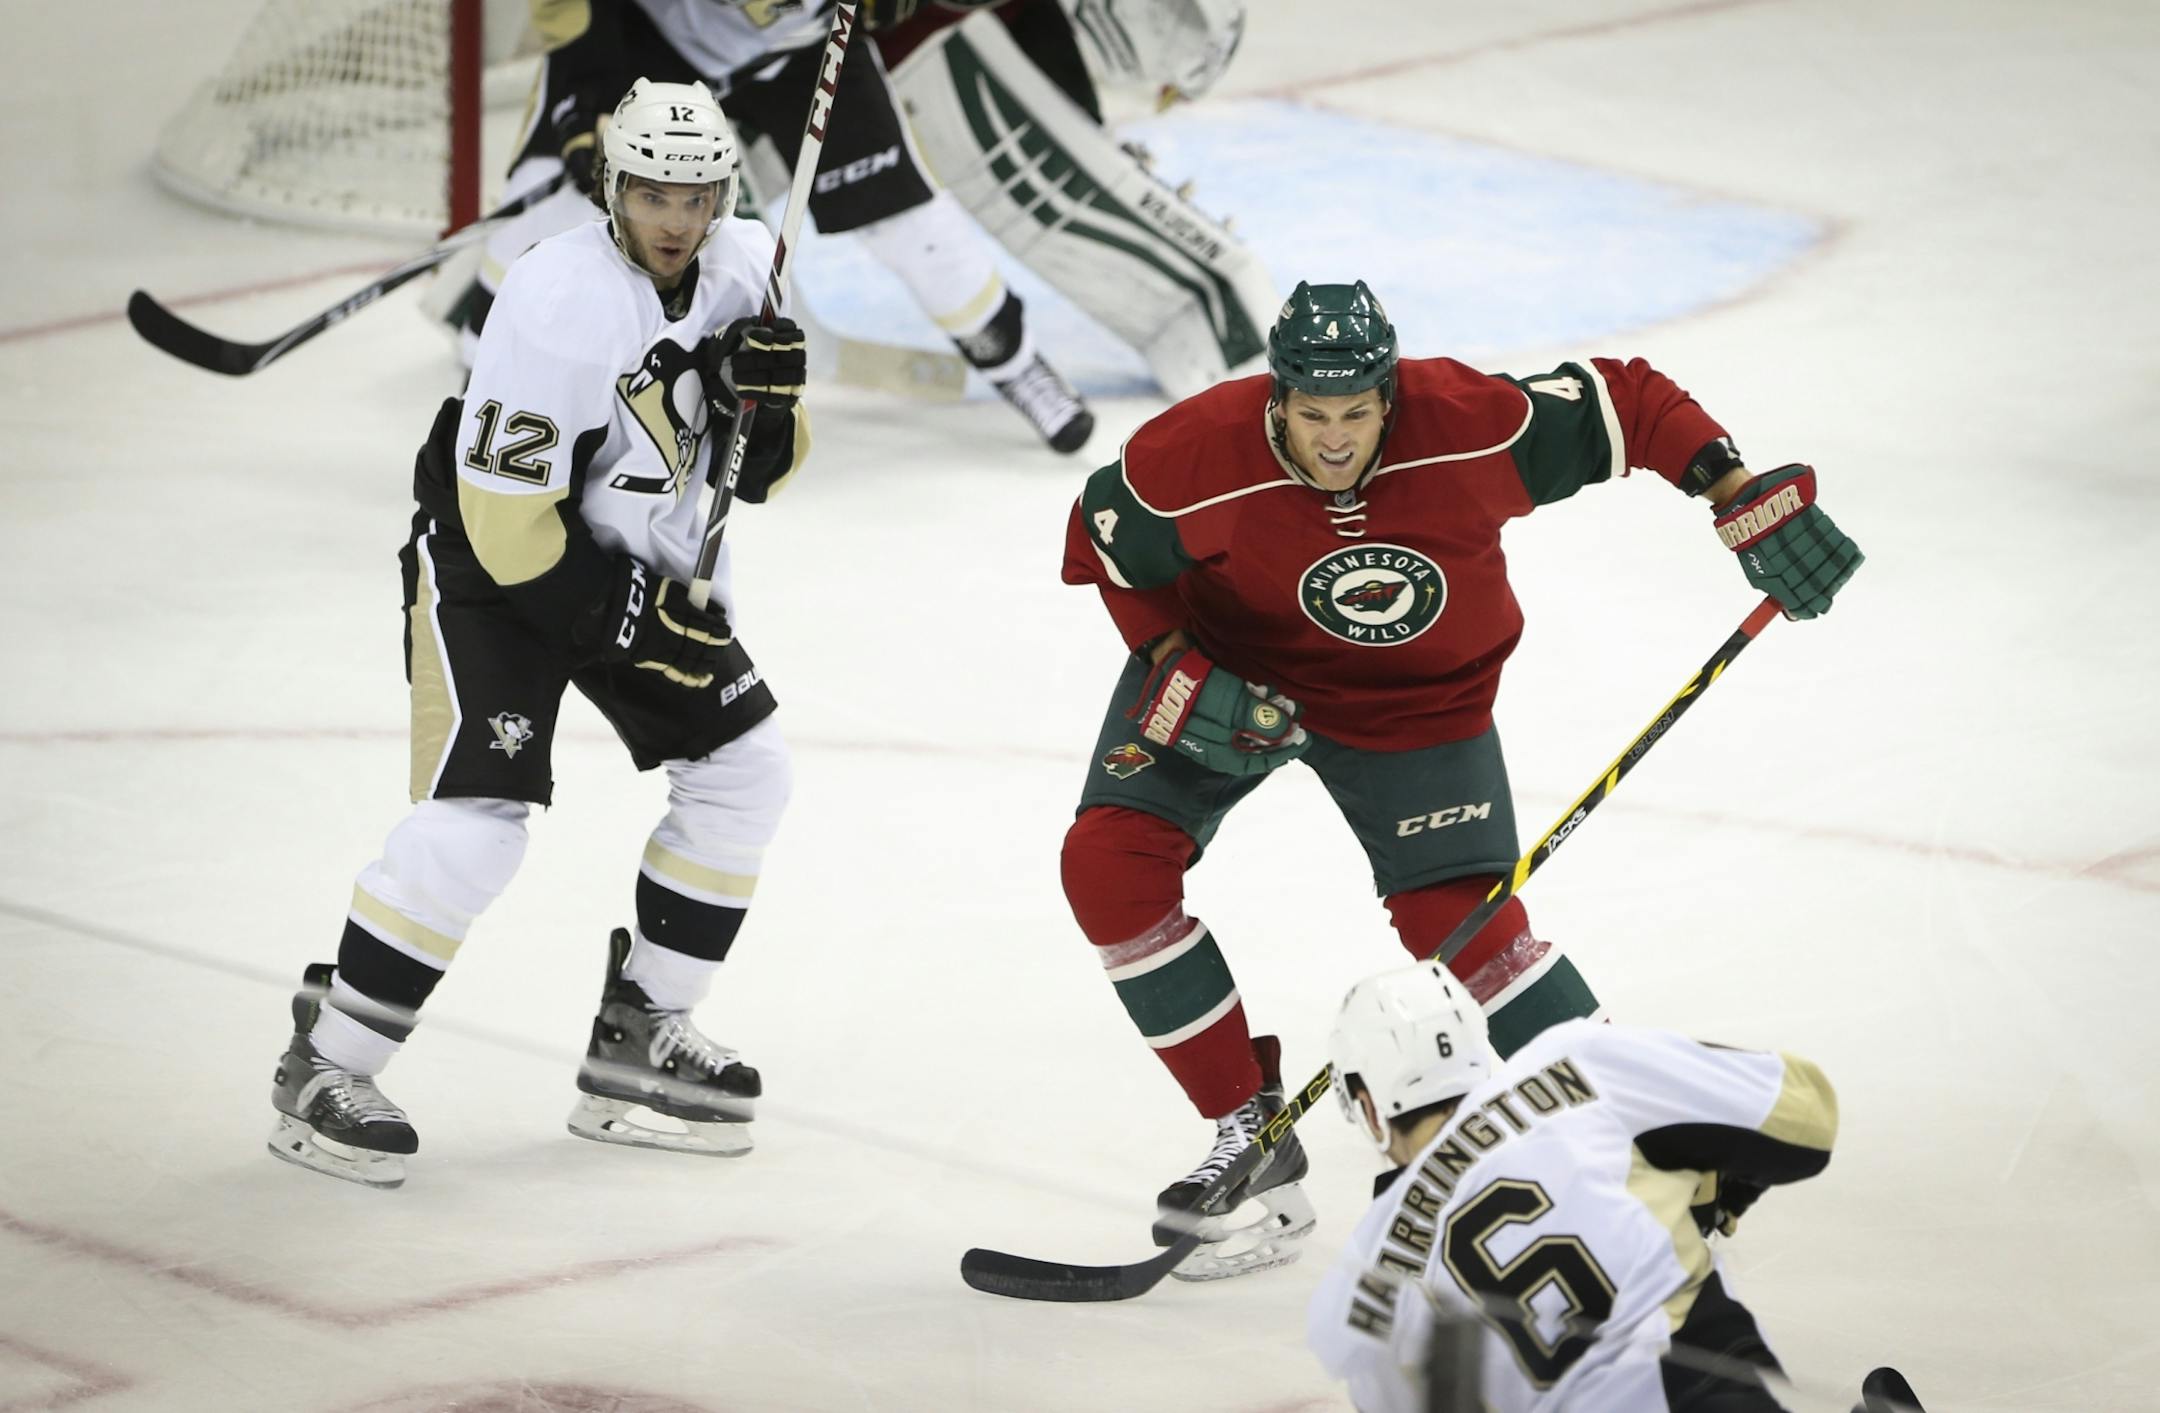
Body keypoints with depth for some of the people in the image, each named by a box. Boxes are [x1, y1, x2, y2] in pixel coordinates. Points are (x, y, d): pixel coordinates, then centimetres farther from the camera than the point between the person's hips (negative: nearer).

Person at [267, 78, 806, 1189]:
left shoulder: (741, 268, -6)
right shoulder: (565, 305, -29)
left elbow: (764, 472, 2)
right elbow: (507, 517, -26)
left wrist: (764, 399, -20)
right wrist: (632, 627, -23)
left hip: (633, 559, 8)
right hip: (495, 560, -8)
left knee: (742, 771, 6)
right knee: (477, 817, -18)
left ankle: (638, 1042, 15)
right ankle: (323, 1072, -9)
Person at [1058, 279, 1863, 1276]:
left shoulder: (1466, 426, -31)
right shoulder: (1197, 455, -31)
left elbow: (1622, 401, -17)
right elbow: (1103, 539, -11)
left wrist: (1750, 502, -23)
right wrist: (1177, 672, -20)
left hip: (1412, 696, -1)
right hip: (1226, 661, 1)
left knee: (1455, 921, -13)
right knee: (1109, 862, -15)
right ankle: (1251, 1128, -3)